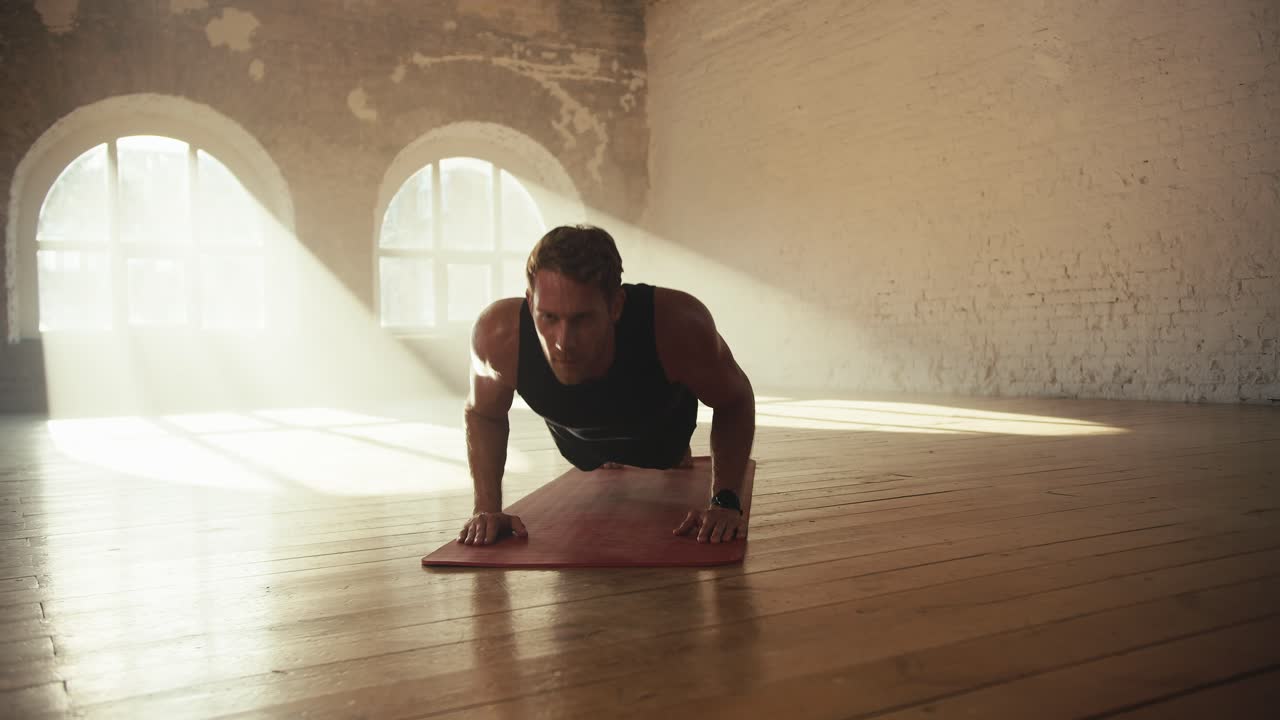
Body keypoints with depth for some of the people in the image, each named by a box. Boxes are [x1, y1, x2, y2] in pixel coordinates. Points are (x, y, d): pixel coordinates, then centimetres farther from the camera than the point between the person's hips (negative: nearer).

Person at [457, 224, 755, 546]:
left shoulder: (677, 325, -47)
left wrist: (725, 501, -34)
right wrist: (487, 507, -26)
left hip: (665, 432, -1)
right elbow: (482, 413, -17)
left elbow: (735, 400, -25)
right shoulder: (499, 335, -42)